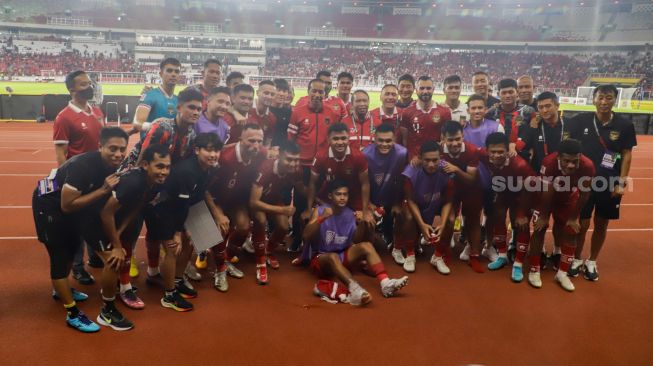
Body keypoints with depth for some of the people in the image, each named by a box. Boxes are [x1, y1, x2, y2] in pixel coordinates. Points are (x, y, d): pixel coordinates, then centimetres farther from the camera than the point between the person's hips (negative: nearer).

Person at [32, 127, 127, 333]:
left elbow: (108, 200, 1)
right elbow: (67, 205, -36)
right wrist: (103, 190, -38)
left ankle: (60, 290, 46)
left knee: (72, 247, 23)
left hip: (68, 202, 9)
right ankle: (72, 314, 1)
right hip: (49, 203, -9)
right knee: (59, 255, -6)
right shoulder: (82, 166, -36)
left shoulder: (115, 166, -13)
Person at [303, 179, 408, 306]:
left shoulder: (350, 214, 3)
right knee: (333, 257, -38)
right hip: (321, 258, -5)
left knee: (366, 245, -19)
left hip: (343, 256, 5)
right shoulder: (319, 210, -9)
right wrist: (322, 218, -33)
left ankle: (385, 283, -34)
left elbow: (356, 241, -1)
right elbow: (306, 237, -21)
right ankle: (354, 288, -64)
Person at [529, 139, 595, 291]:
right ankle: (534, 271, 8)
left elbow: (584, 194, -18)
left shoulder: (587, 166, -34)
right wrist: (544, 216, -17)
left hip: (569, 199, 3)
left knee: (571, 232, 3)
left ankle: (562, 273, 16)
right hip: (546, 198, -3)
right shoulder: (549, 162, -41)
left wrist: (574, 217, -8)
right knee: (539, 230, -5)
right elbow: (546, 192, -29)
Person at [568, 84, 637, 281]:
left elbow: (627, 155, 0)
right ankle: (576, 260, 28)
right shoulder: (580, 121, -7)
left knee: (601, 225, 12)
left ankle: (591, 262, 29)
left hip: (610, 184, 1)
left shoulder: (624, 125, -5)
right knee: (581, 224, 6)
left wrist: (622, 182, -5)